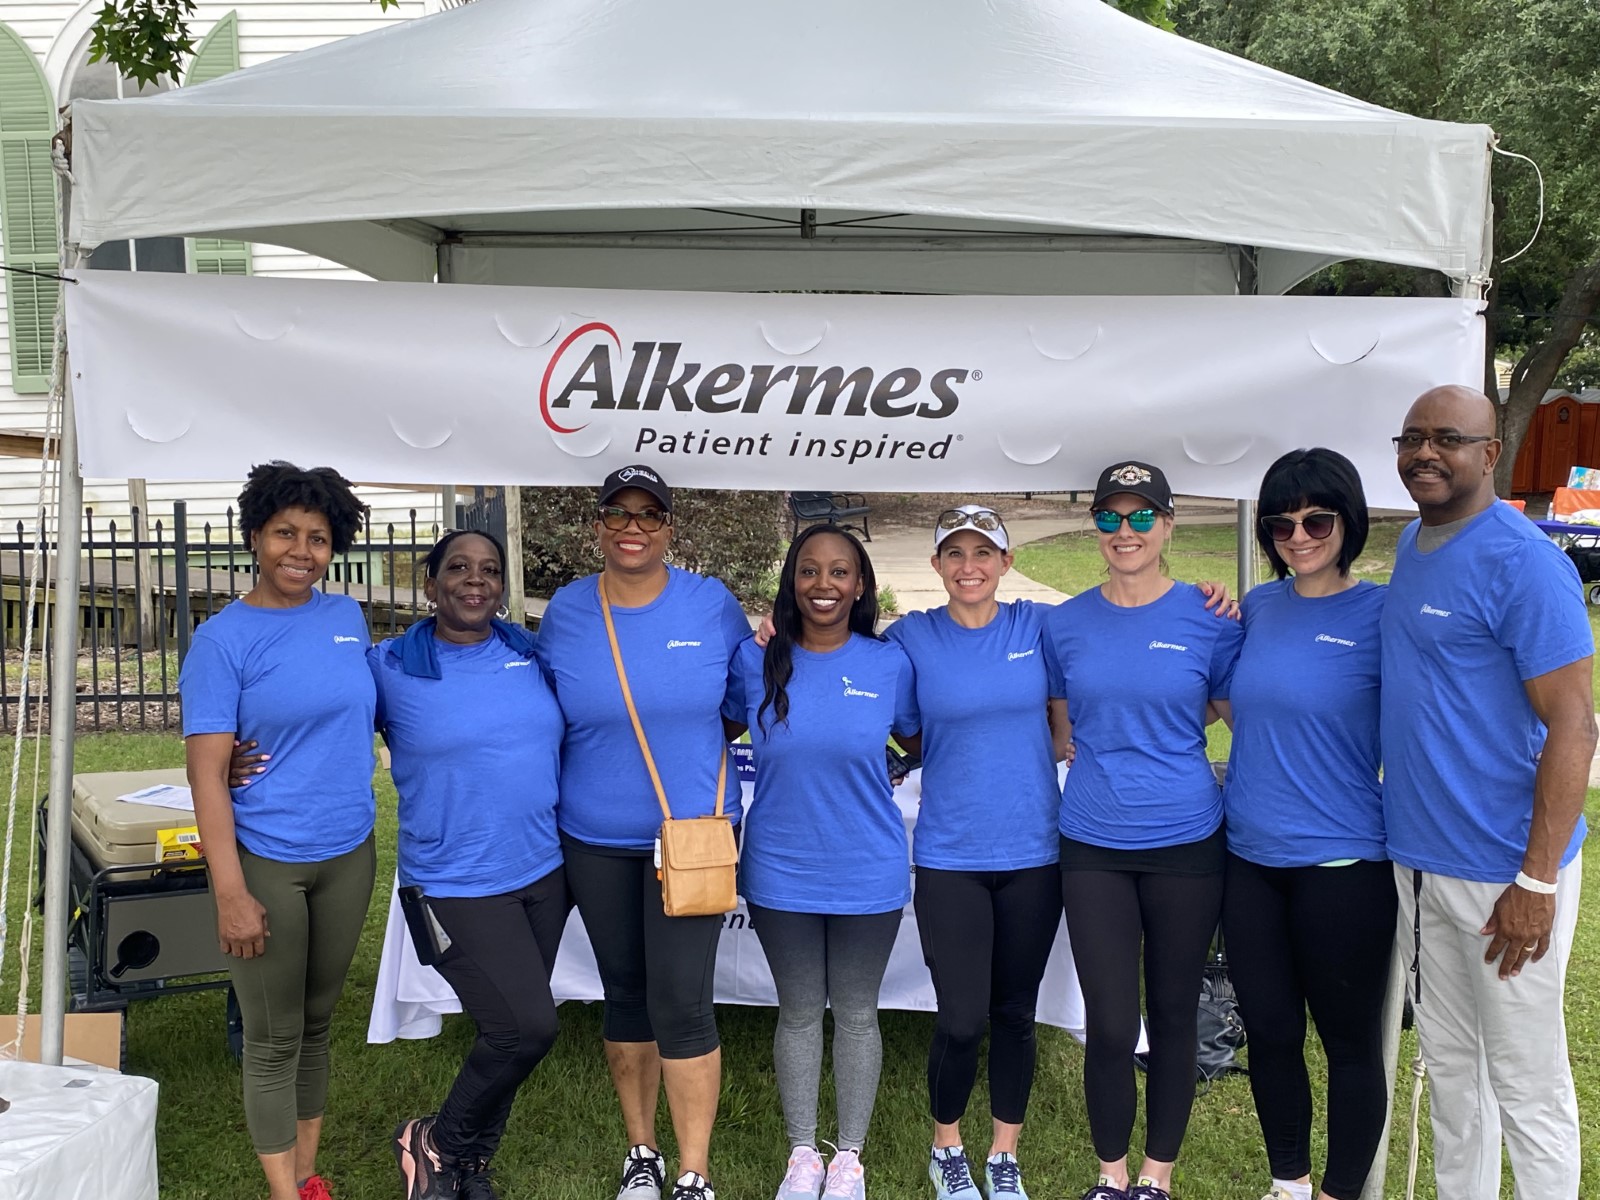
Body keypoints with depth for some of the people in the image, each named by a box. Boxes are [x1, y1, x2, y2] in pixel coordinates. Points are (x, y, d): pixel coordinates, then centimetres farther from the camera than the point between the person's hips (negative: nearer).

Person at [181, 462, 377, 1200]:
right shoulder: (223, 639, -10)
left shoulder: (347, 617, 4)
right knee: (274, 1040, 6)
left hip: (349, 854, 5)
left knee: (317, 1023, 17)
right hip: (266, 861, -5)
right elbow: (206, 773, -14)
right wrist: (230, 894, -18)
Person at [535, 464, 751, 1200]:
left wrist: (698, 753, -4)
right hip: (594, 840, 2)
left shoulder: (713, 605, -6)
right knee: (625, 993, 14)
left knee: (682, 1002, -6)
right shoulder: (564, 612, -1)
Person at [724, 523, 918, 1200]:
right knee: (799, 1013, 14)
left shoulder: (889, 664, -7)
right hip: (780, 872, 1)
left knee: (857, 1014, 14)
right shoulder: (756, 662, -6)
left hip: (868, 873, 0)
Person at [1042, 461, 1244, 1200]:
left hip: (1185, 842, -1)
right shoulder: (1066, 624, 3)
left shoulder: (1206, 618, -2)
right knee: (1109, 1025, 3)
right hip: (1093, 845, 1)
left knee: (1173, 1015, 11)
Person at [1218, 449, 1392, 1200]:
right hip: (1249, 857, 5)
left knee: (1350, 1040, 10)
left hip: (1342, 863, -5)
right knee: (1268, 1030, 15)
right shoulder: (1258, 606, 6)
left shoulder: (1380, 613, -9)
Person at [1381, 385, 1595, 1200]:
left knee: (1525, 1084, 7)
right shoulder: (1413, 546, 8)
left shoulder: (1523, 561, -16)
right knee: (1447, 1063, 20)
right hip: (1418, 859, 8)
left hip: (1500, 873, -7)